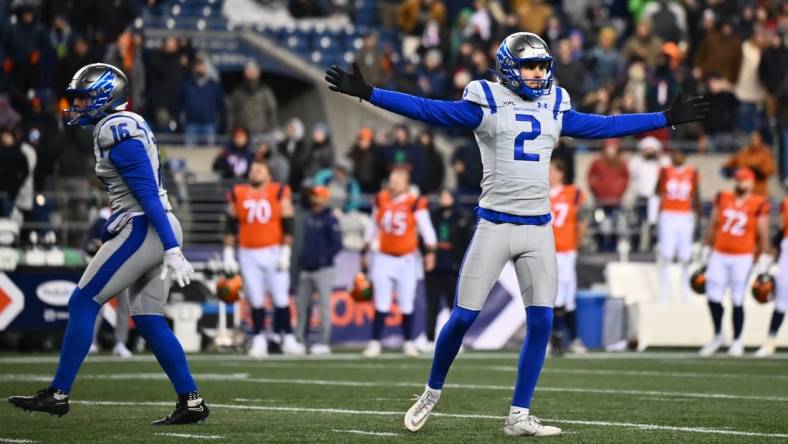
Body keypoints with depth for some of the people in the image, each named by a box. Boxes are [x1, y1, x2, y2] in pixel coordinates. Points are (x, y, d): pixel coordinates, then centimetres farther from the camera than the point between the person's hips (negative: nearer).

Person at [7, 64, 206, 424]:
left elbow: (148, 193, -19)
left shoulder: (116, 130, -13)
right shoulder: (128, 125, 17)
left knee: (83, 303, -4)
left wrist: (172, 249, -23)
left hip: (141, 229, -10)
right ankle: (191, 402, 7)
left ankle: (58, 394, -1)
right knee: (148, 320, 10)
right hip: (156, 231, 10)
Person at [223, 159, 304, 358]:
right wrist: (228, 253, 6)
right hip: (248, 254, 2)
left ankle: (288, 339, 8)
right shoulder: (237, 194, 7)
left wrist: (285, 252, -7)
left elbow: (288, 226, -1)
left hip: (273, 252, -2)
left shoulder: (279, 193, 0)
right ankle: (259, 341, 11)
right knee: (255, 300, 5)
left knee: (281, 298, 0)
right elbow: (231, 227, 10)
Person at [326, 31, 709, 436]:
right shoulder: (487, 104, -4)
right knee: (463, 317, -2)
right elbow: (428, 109, -10)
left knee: (541, 322, -1)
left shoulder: (554, 109, 11)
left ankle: (519, 416, 6)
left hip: (538, 230, 4)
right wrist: (367, 94, -19)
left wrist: (667, 119, 21)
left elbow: (605, 126, 19)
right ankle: (431, 393, 20)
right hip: (495, 225, -4)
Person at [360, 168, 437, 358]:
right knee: (381, 305, 0)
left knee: (407, 305, 6)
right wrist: (364, 252, 17)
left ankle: (408, 343, 16)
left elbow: (426, 229, -13)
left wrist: (430, 251, -24)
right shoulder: (381, 200, 1)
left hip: (406, 260, -2)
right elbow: (372, 227, 13)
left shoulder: (415, 204, -11)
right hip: (384, 259, 2)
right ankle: (375, 343, 2)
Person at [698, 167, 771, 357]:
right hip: (719, 256, 3)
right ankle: (718, 335, 22)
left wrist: (764, 260, -3)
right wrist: (706, 250, 14)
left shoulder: (758, 205, -4)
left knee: (737, 301, 0)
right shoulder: (723, 198, 6)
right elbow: (712, 226, 13)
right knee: (714, 298, 0)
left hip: (742, 258, -3)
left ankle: (737, 342, 14)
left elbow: (763, 235, -1)